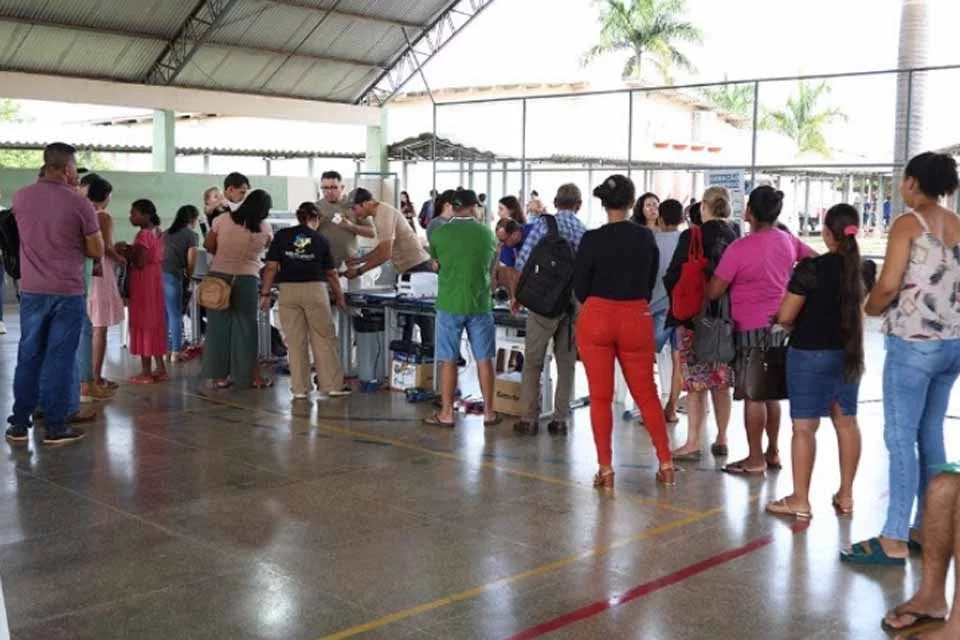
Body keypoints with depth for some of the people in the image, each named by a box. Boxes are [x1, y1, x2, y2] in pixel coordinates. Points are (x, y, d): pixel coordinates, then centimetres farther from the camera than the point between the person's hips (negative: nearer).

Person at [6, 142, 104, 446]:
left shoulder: (20, 198, 1)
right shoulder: (80, 203, -10)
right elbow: (96, 251, -5)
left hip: (31, 291, 4)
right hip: (68, 292, -3)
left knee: (28, 356, 12)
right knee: (60, 359, 2)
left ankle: (19, 424, 17)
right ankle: (55, 426, 7)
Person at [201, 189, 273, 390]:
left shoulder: (223, 220, -3)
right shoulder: (264, 229, -5)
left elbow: (208, 245, 3)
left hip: (219, 276, 1)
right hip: (247, 280, -1)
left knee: (218, 327, 8)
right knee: (246, 328, 7)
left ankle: (220, 376, 13)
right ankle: (254, 376, 12)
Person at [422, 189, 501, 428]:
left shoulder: (440, 233, -6)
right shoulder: (486, 232, 0)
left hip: (449, 304, -1)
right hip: (479, 304, 1)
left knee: (448, 360, 5)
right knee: (484, 360, 9)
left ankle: (447, 413, 10)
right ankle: (489, 412, 14)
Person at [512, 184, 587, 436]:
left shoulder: (544, 224, -5)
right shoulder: (586, 232, 5)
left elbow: (523, 262, -7)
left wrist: (518, 295, 5)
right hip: (574, 303, 3)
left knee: (533, 361, 5)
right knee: (566, 362, 11)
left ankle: (529, 419, 5)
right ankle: (560, 420, 13)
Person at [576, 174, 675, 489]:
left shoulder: (592, 239, -10)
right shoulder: (646, 237, 0)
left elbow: (580, 289, -3)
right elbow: (651, 283, 9)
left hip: (596, 319, -2)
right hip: (636, 320, 3)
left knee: (600, 397, 6)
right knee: (646, 393, 14)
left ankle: (605, 468, 7)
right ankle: (666, 463, 17)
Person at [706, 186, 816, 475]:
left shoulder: (740, 248, -17)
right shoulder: (788, 241, 3)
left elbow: (714, 292, -15)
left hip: (752, 328, -7)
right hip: (779, 325, 7)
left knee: (753, 394, -1)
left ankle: (755, 460, 5)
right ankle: (772, 452, 24)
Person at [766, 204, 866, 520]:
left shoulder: (811, 268, -17)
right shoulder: (858, 268, 4)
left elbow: (785, 316, -15)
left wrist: (796, 325, 6)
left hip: (811, 354, -7)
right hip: (847, 353, 7)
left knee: (804, 426, -1)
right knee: (846, 422, 14)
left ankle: (800, 500, 3)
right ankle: (845, 495, 22)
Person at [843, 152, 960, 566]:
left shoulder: (908, 224, -9)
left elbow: (888, 285, -16)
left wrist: (870, 308, 2)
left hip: (912, 343, -7)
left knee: (900, 438, -4)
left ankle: (895, 540, -3)